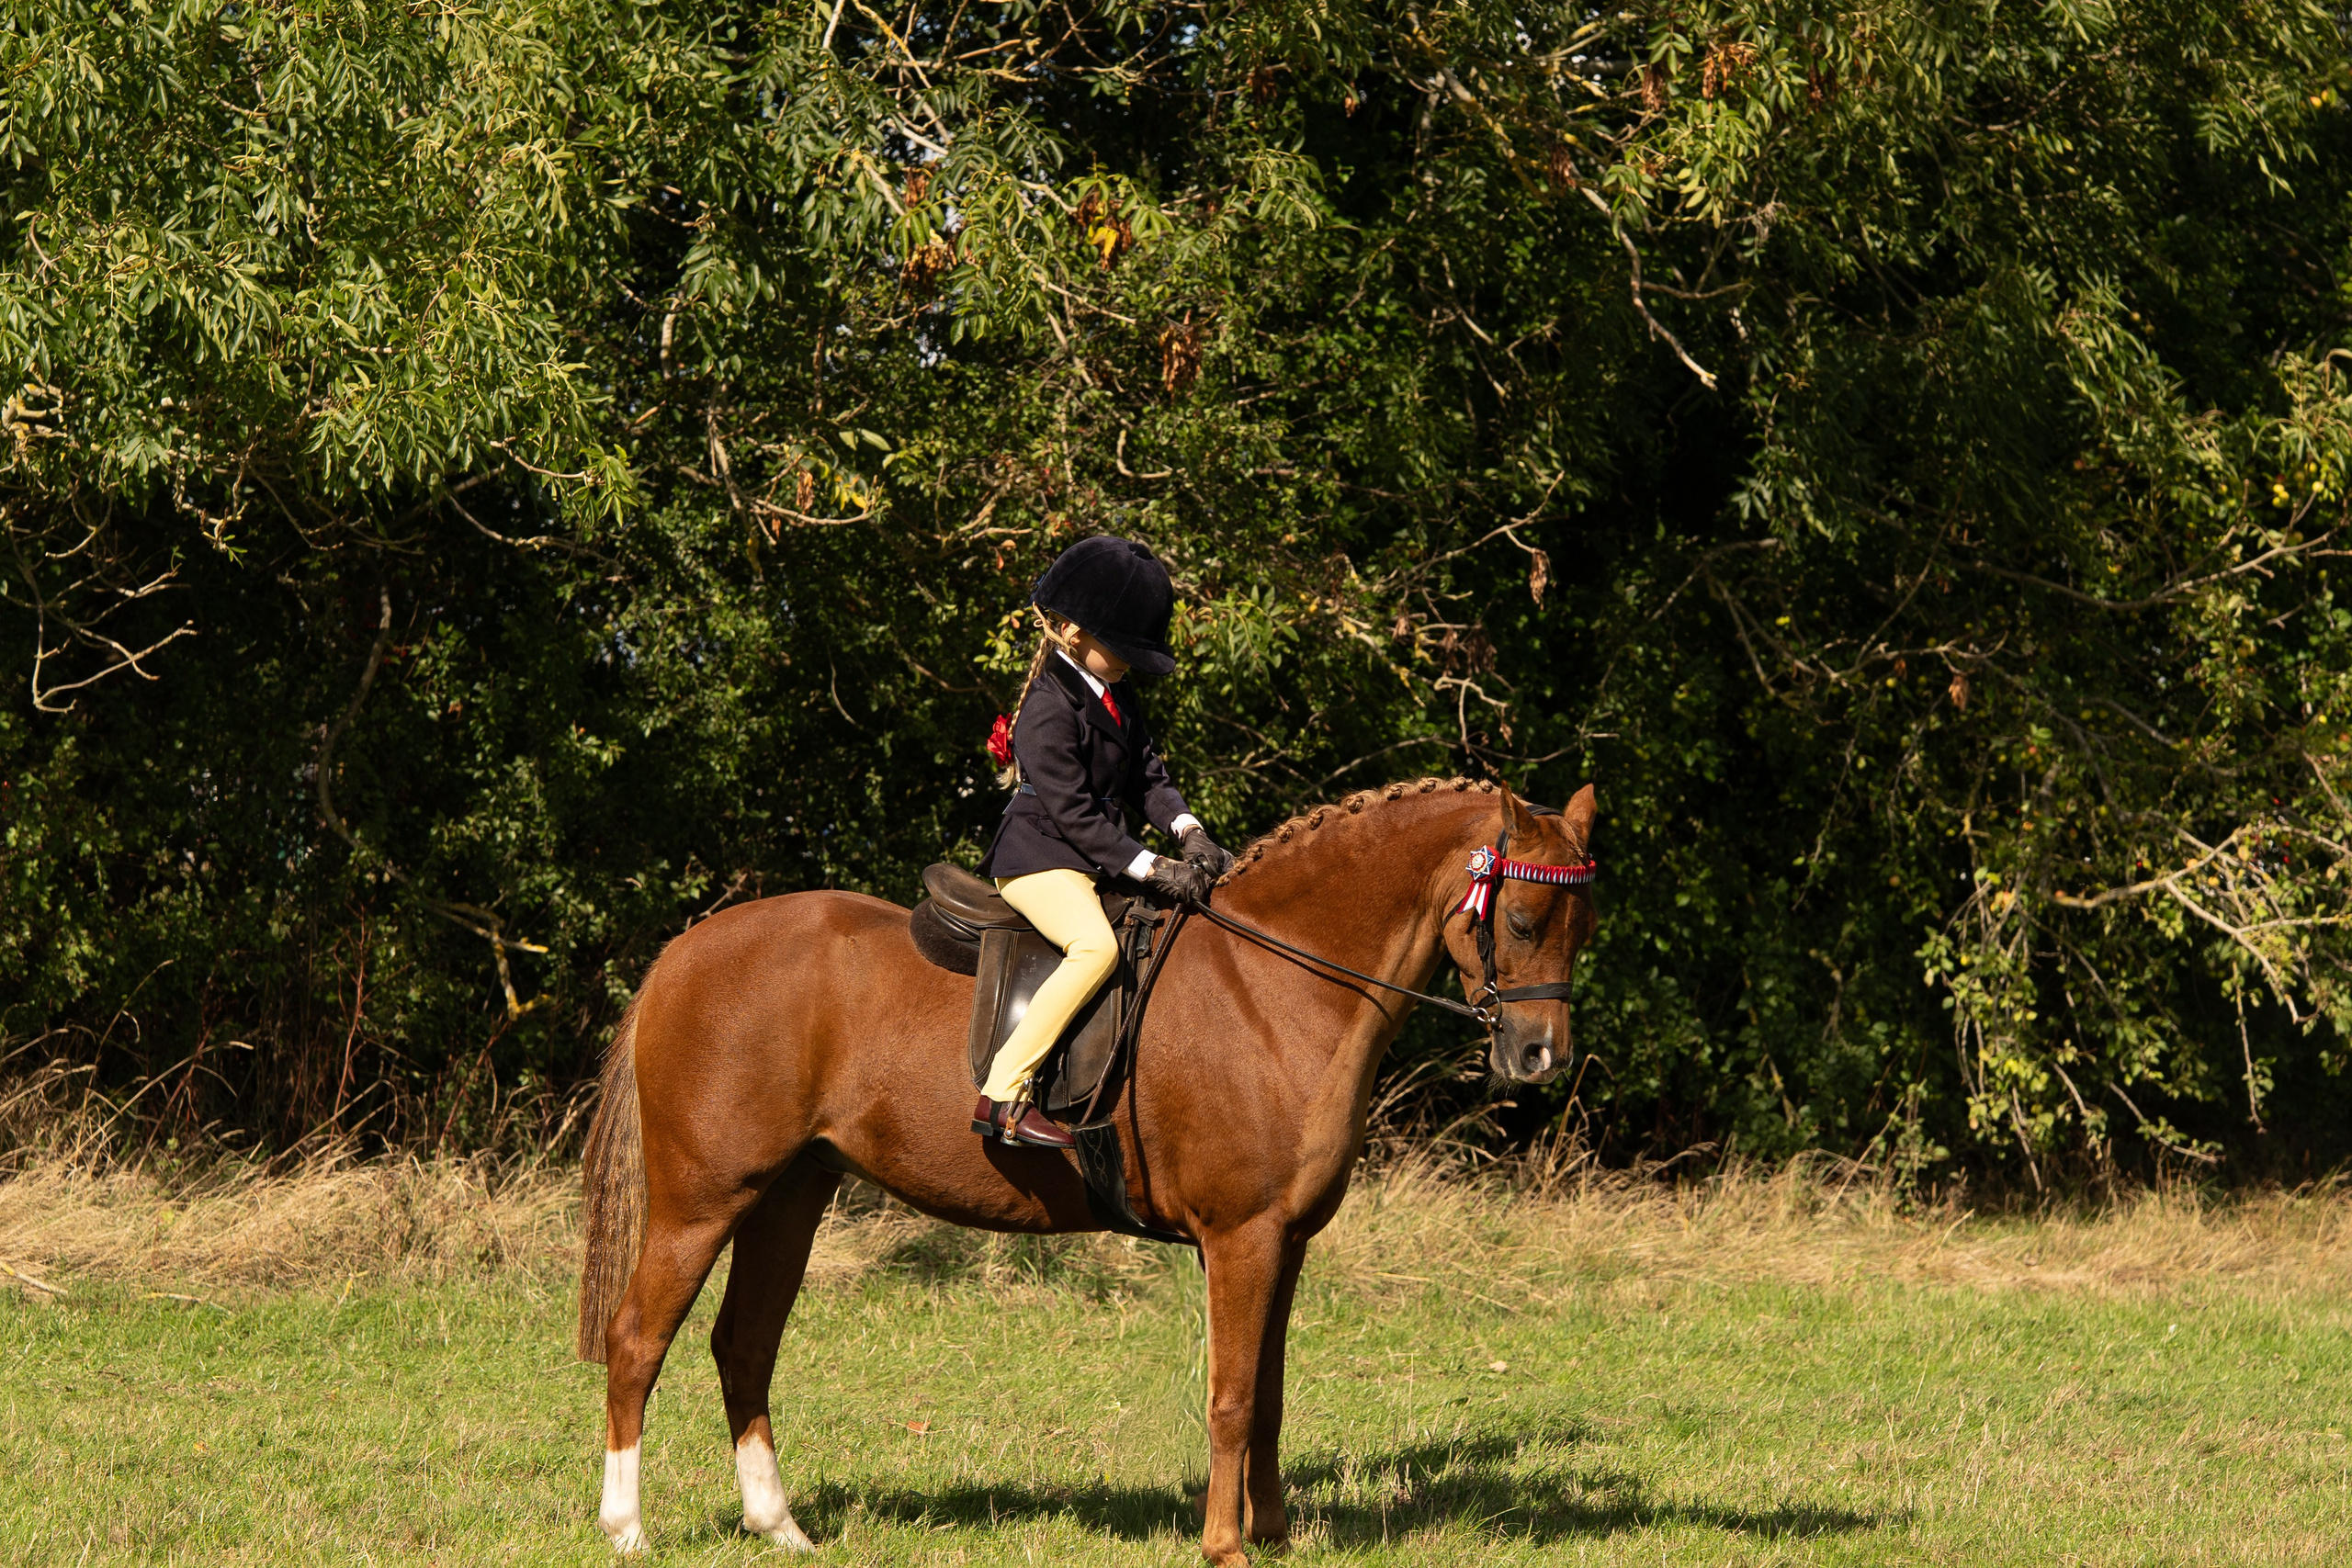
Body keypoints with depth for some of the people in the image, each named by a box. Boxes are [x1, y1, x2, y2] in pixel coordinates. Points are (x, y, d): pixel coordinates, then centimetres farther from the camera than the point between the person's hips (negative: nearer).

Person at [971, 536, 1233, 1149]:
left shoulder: (1118, 694, 12)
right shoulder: (1048, 711, -18)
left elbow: (1145, 774, 14)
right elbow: (1075, 813, -21)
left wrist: (1186, 829, -6)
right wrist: (1152, 869, -24)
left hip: (1098, 854, 10)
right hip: (1039, 859, -10)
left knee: (1213, 887, 13)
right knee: (1096, 944, -36)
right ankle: (1003, 1094, -38)